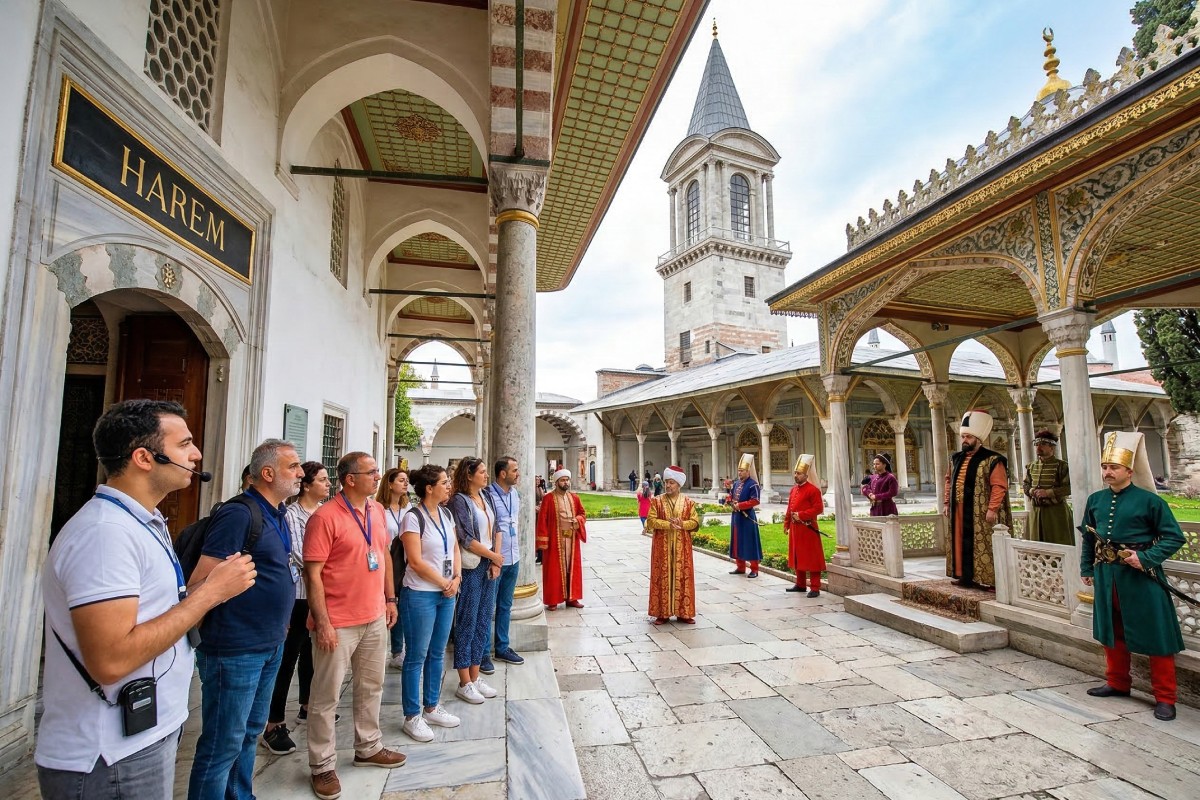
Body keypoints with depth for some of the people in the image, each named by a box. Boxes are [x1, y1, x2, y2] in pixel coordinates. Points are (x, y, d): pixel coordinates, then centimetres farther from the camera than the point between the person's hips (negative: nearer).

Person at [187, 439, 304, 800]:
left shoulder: (278, 515, 9)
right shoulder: (238, 514, -19)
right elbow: (201, 581, -21)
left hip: (271, 645, 9)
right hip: (236, 649, -9)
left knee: (250, 733, 22)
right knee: (223, 745, 6)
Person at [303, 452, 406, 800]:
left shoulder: (377, 511, 4)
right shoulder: (325, 517, -17)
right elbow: (312, 573, -17)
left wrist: (390, 598, 13)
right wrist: (322, 622, -17)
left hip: (374, 618, 7)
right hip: (338, 623, -7)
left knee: (371, 687, 20)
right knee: (326, 696, 9)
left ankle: (368, 747, 38)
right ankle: (322, 766, 27)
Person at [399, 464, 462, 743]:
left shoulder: (446, 514, 6)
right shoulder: (413, 517, -16)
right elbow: (416, 562, -18)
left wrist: (456, 578, -4)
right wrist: (444, 583, -11)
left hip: (446, 594, 7)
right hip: (420, 595, -7)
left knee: (437, 654, 17)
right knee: (416, 657, 6)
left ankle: (431, 707, 32)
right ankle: (412, 717, 21)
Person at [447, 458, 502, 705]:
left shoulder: (487, 497, 10)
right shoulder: (459, 501, -12)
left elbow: (496, 529, 10)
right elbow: (466, 539, -16)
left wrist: (496, 561, -1)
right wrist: (493, 556, -8)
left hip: (489, 566, 7)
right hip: (470, 568, -7)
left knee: (484, 621, 13)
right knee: (467, 623, 4)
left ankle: (475, 676, 27)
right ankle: (464, 683, 17)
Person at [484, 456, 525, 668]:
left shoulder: (515, 493, 6)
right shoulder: (488, 495, -20)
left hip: (513, 558, 8)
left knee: (506, 605, 19)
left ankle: (502, 647, 33)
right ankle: (483, 653, 20)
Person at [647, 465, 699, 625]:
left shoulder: (688, 502, 2)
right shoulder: (657, 501, 0)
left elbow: (695, 522, 1)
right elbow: (651, 521, -6)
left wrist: (682, 524, -17)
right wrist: (669, 524, -19)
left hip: (682, 547, 1)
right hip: (662, 547, -1)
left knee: (683, 577, 4)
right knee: (662, 577, 2)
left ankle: (683, 613, 15)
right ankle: (662, 613, 11)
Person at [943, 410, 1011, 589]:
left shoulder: (991, 460, -9)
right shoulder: (956, 459, 12)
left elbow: (999, 486, -14)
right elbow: (949, 480, 18)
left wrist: (992, 508, -20)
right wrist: (947, 502, 13)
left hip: (981, 512, -7)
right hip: (959, 511, 7)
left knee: (982, 545, -2)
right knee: (962, 543, 12)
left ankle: (986, 578, 7)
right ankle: (965, 575, 22)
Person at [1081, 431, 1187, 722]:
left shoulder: (1149, 500, -10)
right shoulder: (1095, 500, 4)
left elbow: (1174, 537, -7)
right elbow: (1088, 537, 13)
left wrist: (1146, 558, -20)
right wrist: (1086, 569, 13)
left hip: (1140, 577, -5)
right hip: (1106, 576, 5)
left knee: (1156, 637, 4)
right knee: (1112, 633, 15)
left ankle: (1165, 698, 17)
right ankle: (1117, 684, 31)